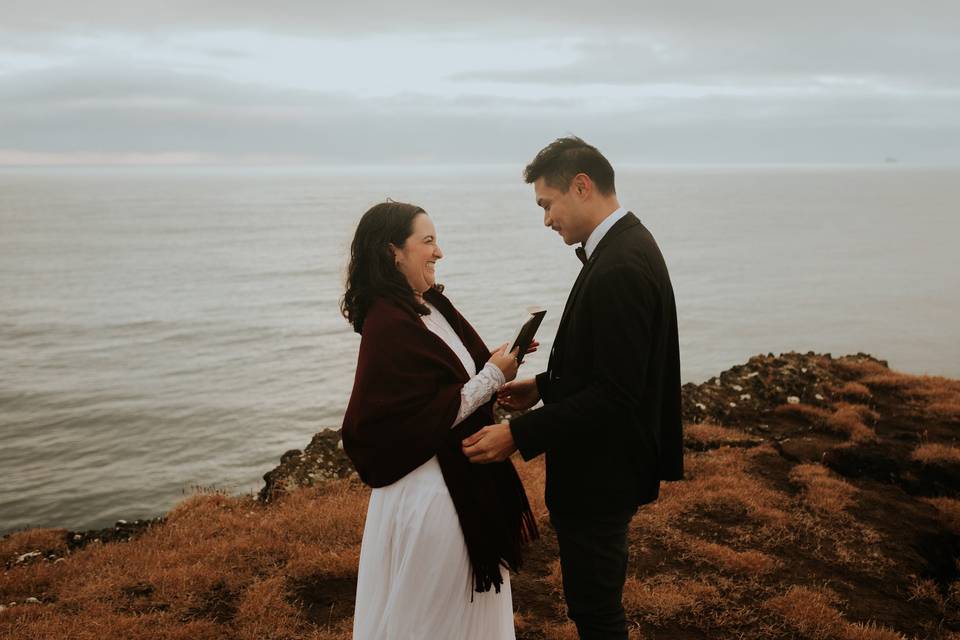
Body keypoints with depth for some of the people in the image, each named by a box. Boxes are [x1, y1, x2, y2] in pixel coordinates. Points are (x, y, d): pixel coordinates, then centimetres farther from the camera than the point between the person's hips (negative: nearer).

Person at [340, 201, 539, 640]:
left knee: (470, 600, 24)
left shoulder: (429, 305, 4)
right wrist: (492, 377, -18)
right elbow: (424, 419, -24)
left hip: (464, 476, 9)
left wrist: (496, 363, -3)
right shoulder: (388, 325, -23)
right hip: (429, 488, -9)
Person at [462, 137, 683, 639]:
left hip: (599, 475, -10)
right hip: (610, 463, 10)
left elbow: (615, 395, -27)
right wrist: (545, 386, 8)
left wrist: (519, 436, -24)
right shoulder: (626, 246, 7)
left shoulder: (620, 268, -26)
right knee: (600, 598, 25)